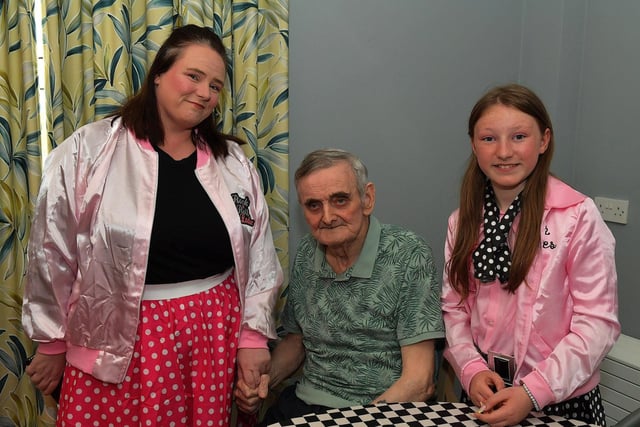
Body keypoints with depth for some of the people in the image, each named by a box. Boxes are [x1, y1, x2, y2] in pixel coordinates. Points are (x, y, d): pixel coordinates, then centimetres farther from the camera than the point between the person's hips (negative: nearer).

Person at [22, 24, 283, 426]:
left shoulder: (234, 161, 4)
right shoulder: (88, 151, -7)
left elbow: (259, 255, 7)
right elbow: (53, 253, -2)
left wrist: (255, 332, 3)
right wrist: (52, 341, 3)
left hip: (215, 331, 3)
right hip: (117, 340, -2)